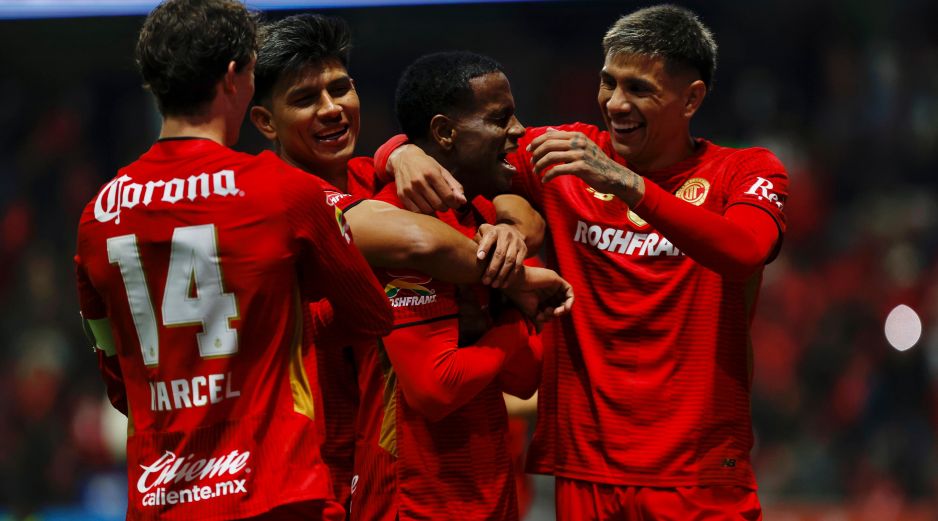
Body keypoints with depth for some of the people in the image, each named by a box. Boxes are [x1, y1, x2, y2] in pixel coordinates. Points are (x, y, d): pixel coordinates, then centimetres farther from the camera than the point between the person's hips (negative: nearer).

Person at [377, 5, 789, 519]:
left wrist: (627, 184, -33)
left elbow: (745, 253, -22)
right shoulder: (567, 152, 6)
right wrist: (405, 154, -16)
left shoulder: (745, 171, -1)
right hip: (585, 471, 2)